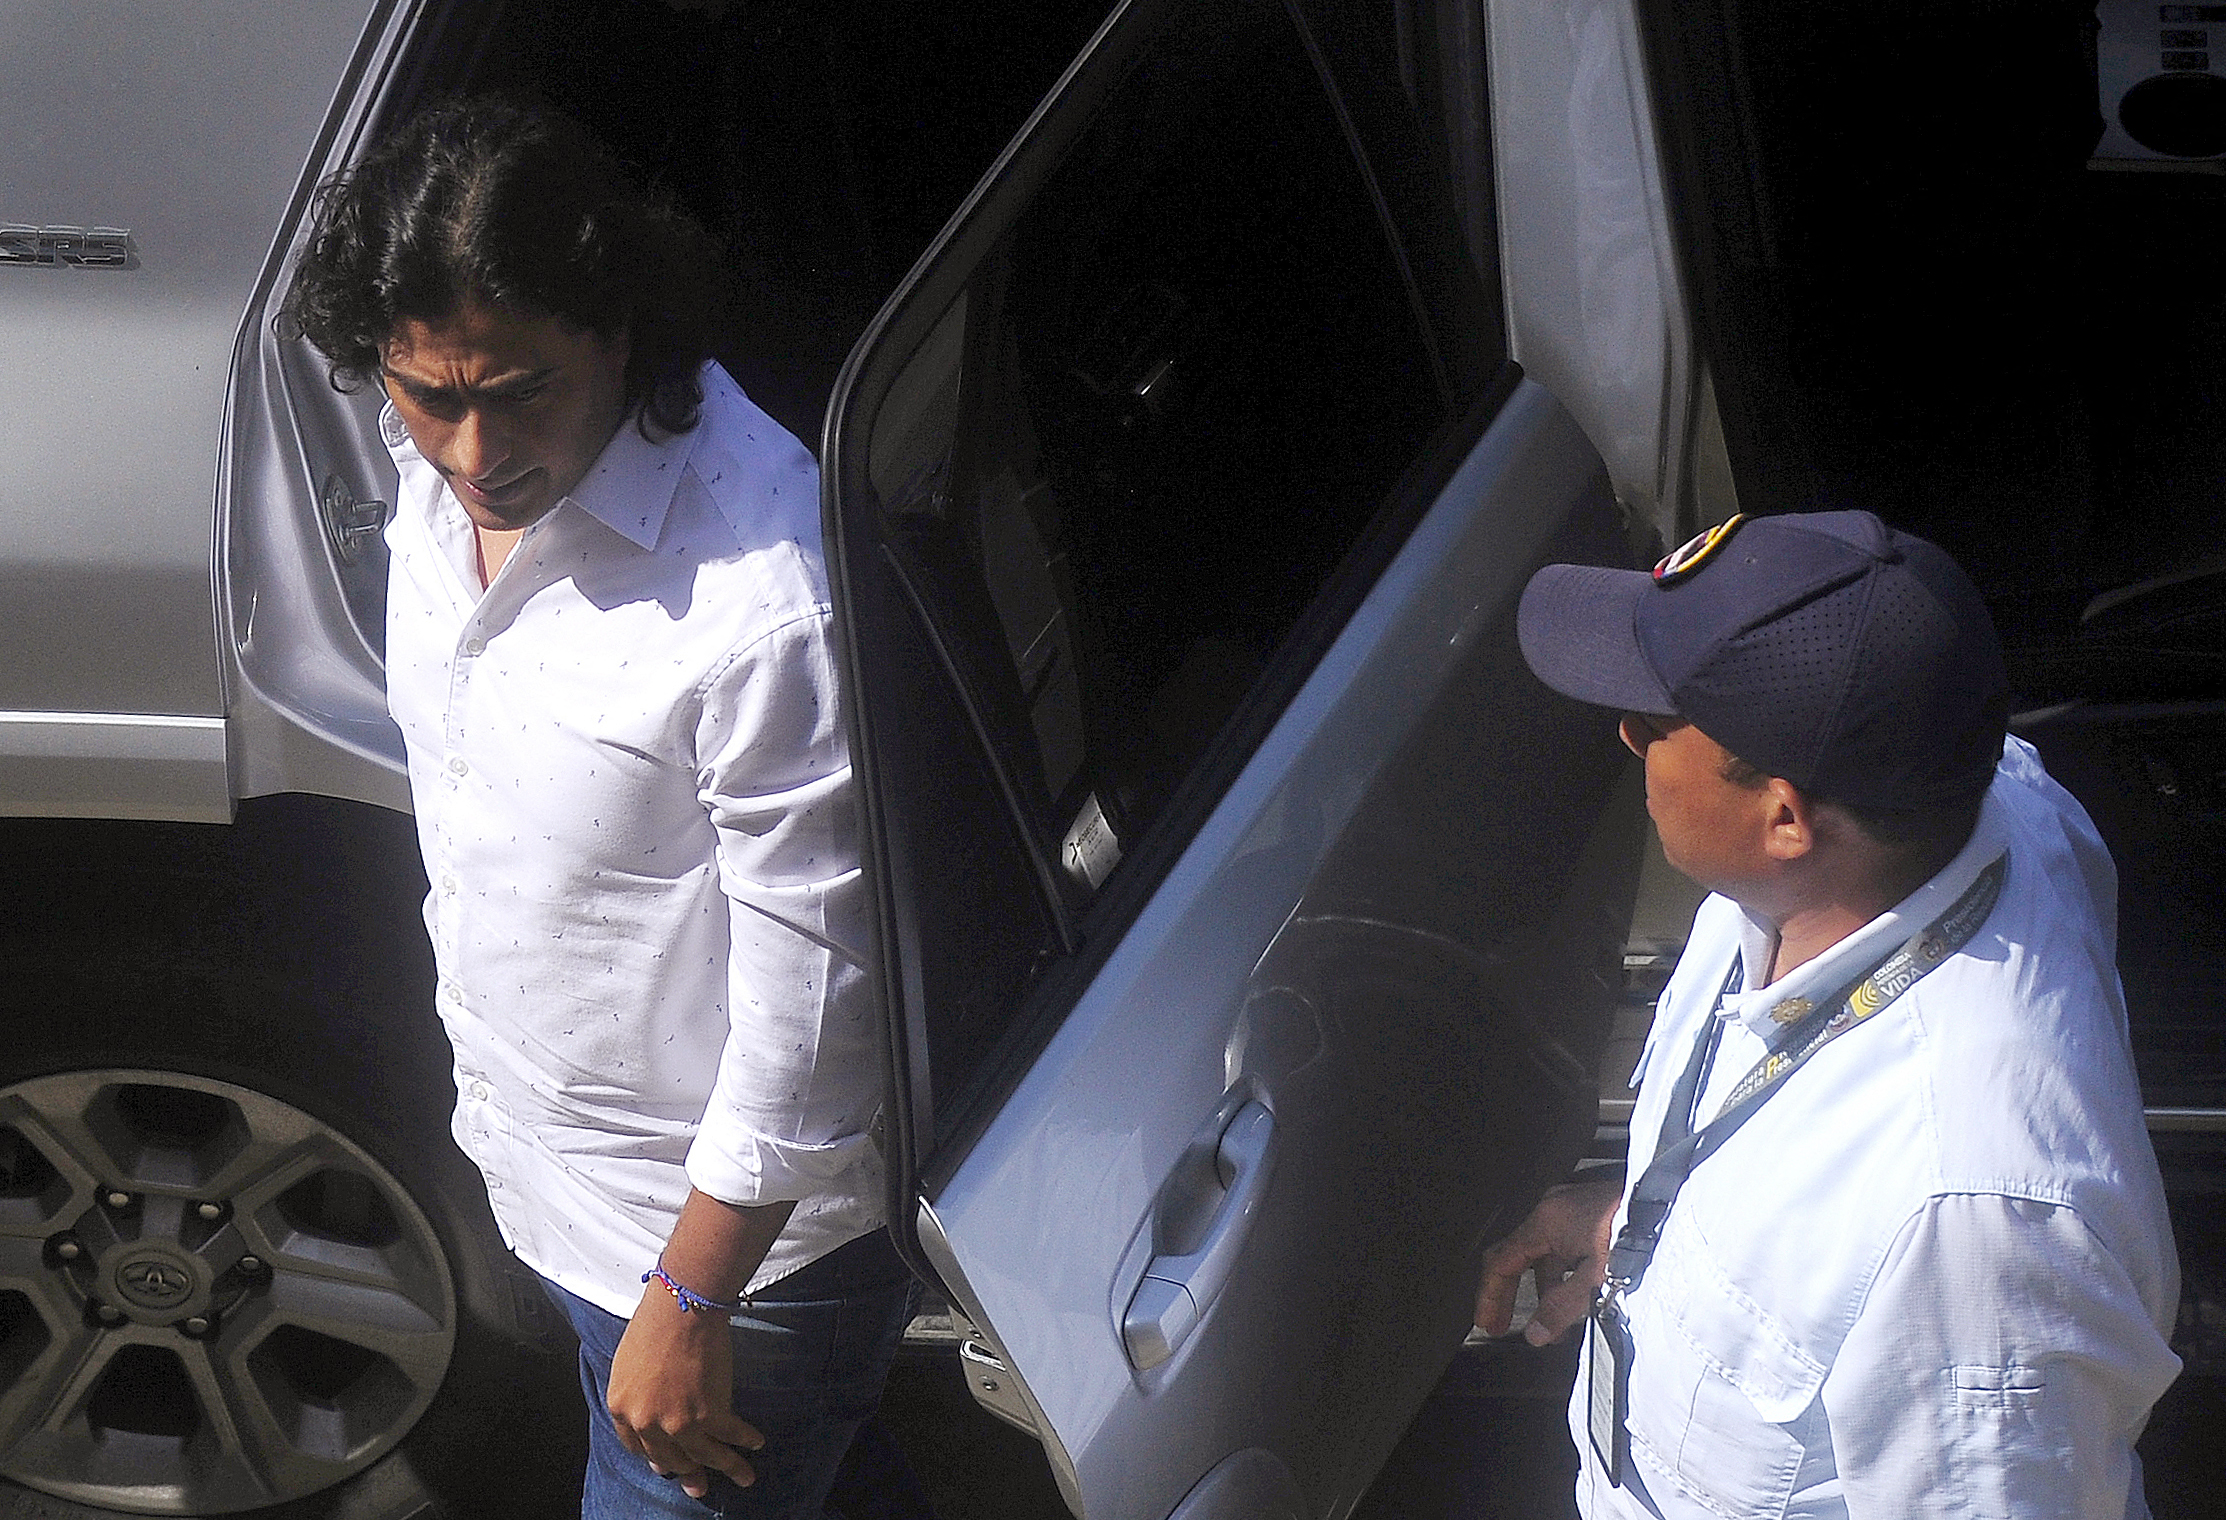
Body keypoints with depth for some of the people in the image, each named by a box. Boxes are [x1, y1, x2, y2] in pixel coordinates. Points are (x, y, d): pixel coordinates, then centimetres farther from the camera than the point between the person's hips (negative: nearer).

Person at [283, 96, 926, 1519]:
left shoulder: (772, 598, -35)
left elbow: (809, 1002, -26)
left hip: (742, 1233, -8)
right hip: (539, 1166, 8)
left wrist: (687, 1312, -19)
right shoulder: (441, 473, -9)